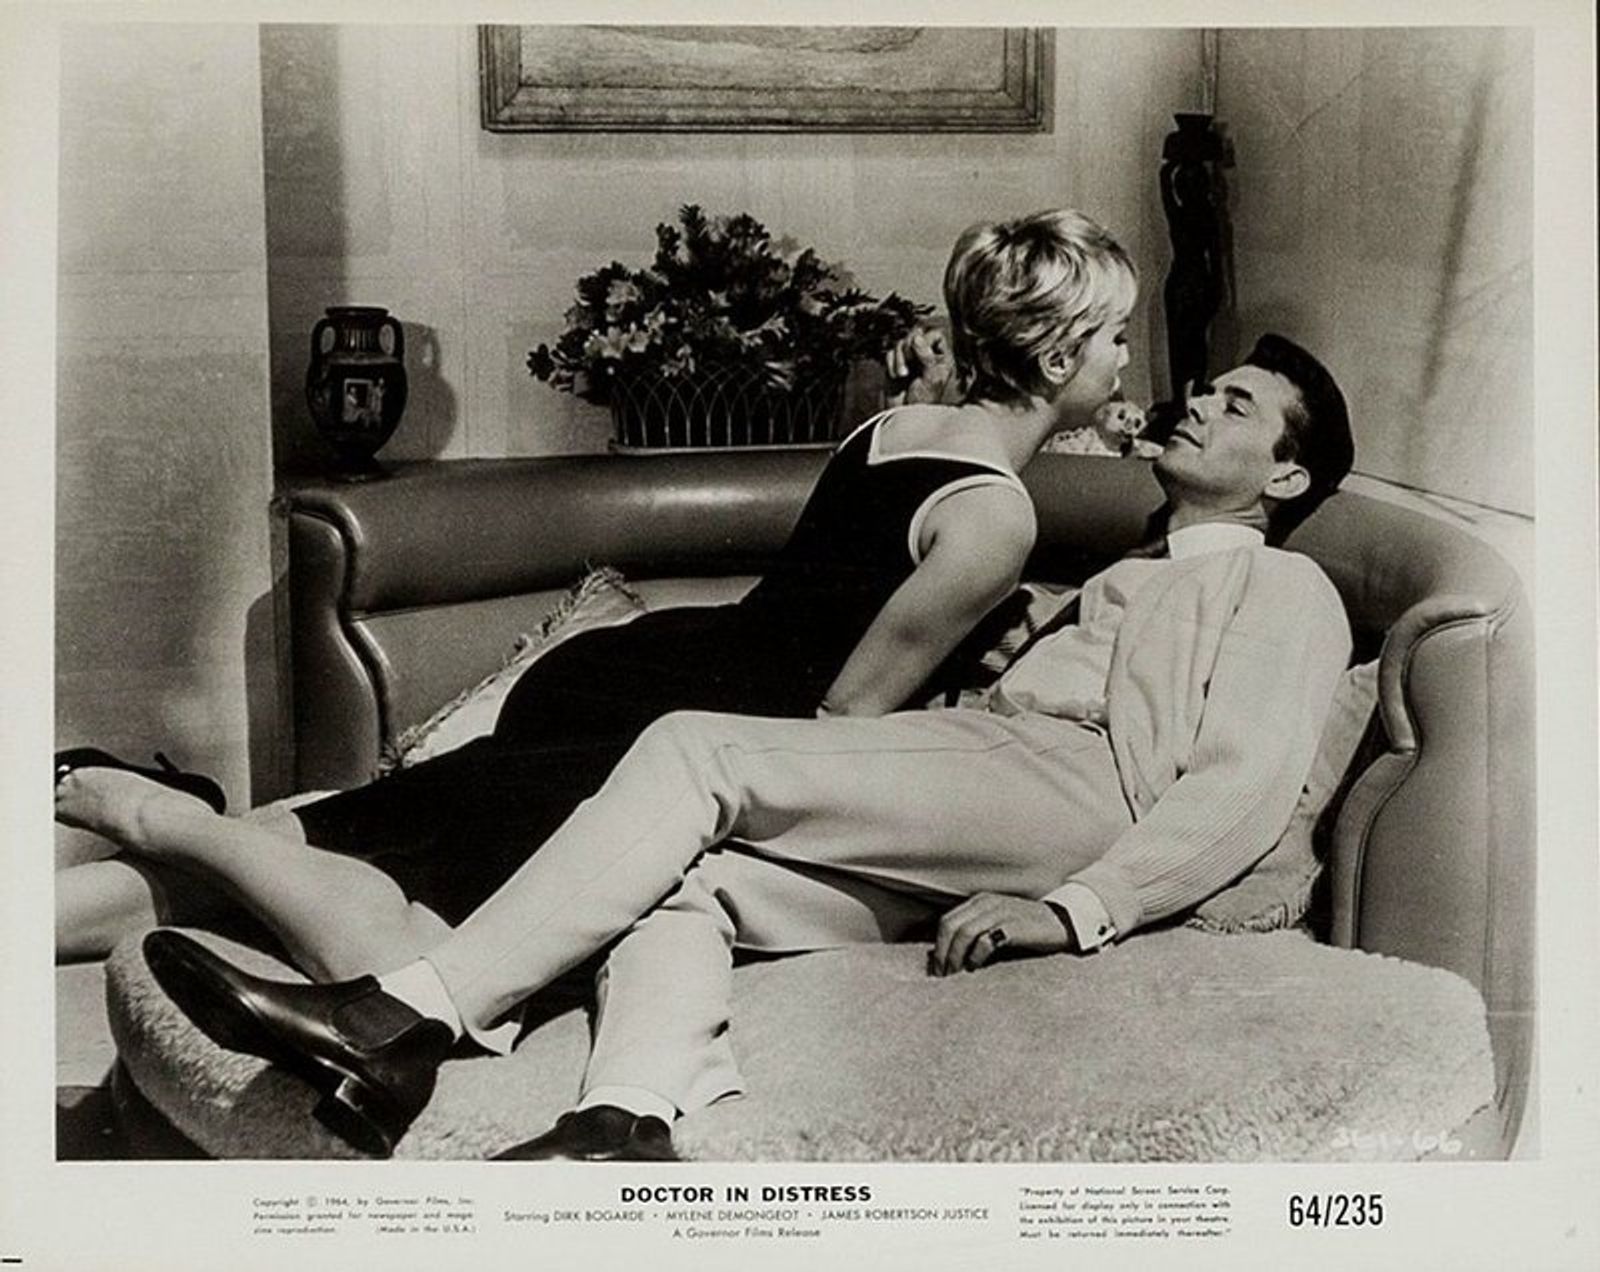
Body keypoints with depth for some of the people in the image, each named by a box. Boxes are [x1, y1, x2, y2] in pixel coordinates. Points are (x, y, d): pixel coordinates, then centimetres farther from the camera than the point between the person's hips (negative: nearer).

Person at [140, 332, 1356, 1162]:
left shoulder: (1285, 587, 16)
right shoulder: (1122, 582, 41)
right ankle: (629, 1128, -40)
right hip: (961, 838, 7)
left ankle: (409, 1015, -24)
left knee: (696, 748, -20)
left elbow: (1244, 785, -3)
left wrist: (1074, 908, -16)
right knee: (678, 877, -18)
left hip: (1085, 797, -7)